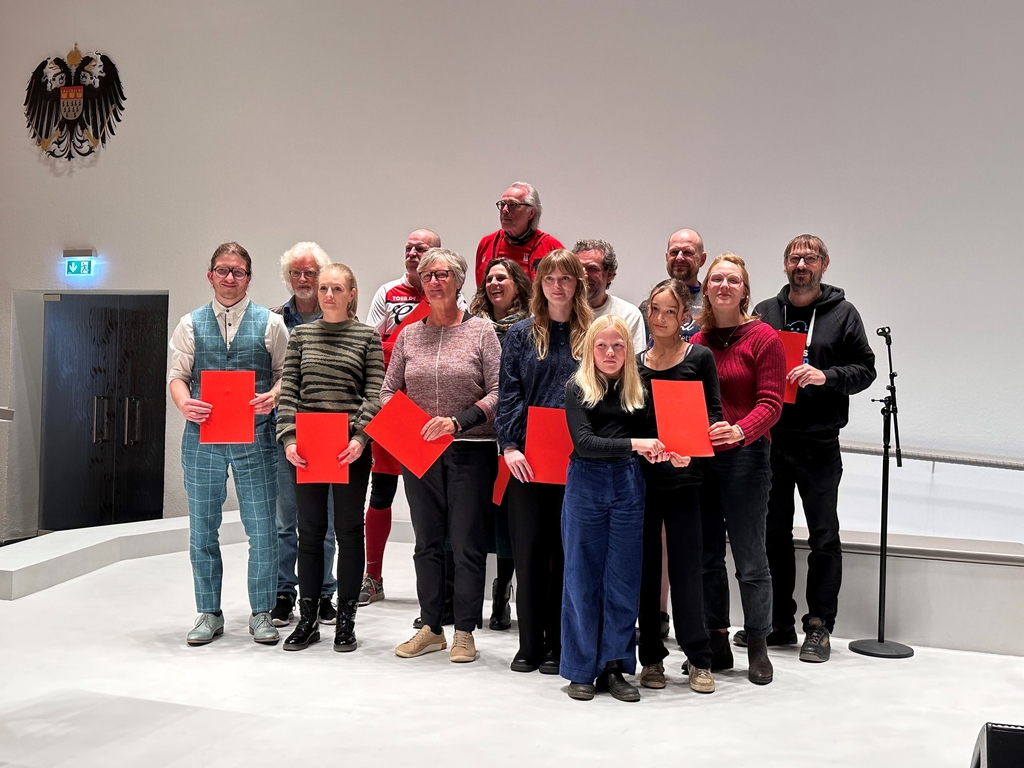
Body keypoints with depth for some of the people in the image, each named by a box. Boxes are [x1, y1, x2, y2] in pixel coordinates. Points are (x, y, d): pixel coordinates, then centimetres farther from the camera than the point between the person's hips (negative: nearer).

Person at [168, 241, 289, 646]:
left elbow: (286, 373, 5)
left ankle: (261, 613, 14)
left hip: (255, 435, -1)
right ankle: (209, 613, 21)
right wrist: (184, 403, -14)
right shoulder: (191, 324, 9)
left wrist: (272, 396, -16)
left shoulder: (270, 323, 6)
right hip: (202, 435, 2)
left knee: (262, 529, 0)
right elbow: (177, 375, 7)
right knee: (202, 529, 8)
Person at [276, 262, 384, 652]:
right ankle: (307, 619, 17)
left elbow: (374, 395, -2)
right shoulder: (301, 334, 10)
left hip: (351, 447, -2)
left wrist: (360, 437, -14)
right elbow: (288, 390, 5)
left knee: (348, 529, 5)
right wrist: (288, 437, -7)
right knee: (309, 529, 7)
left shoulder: (367, 337, 3)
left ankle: (346, 620, 14)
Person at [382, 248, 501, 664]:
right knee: (426, 542, 11)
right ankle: (430, 627, 22)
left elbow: (498, 393, -8)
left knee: (467, 543, 1)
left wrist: (458, 420, -19)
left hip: (470, 450, -4)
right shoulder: (409, 335, 9)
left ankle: (464, 631, 12)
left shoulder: (481, 331, -2)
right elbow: (388, 390, 13)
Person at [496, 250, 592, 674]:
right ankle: (529, 644, 15)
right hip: (527, 459, 1)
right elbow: (508, 393, 2)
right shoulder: (521, 334, 7)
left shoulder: (591, 335, 6)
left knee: (567, 548, 4)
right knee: (529, 548, 5)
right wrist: (509, 446, -11)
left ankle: (558, 644, 15)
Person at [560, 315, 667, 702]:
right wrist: (632, 444, -24)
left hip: (628, 485, 2)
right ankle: (581, 670, 14)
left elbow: (645, 437, 9)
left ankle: (614, 667, 15)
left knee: (623, 578, 6)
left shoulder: (638, 389, 6)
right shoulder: (577, 388, -3)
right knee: (582, 577, 5)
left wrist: (657, 450, -13)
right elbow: (584, 442, -13)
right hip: (586, 485, -2)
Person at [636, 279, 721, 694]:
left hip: (683, 477, -3)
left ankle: (698, 659, 11)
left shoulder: (700, 357, 0)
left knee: (686, 566, 0)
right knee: (644, 567, 7)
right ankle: (651, 657, 17)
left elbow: (714, 413, -3)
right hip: (639, 476, 3)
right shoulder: (635, 363, 8)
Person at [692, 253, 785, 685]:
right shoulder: (696, 342, 11)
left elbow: (770, 403, -9)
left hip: (745, 456, -5)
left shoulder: (763, 338, -2)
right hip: (696, 456, 5)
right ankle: (716, 645, 20)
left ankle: (758, 648, 12)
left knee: (750, 556, 0)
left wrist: (740, 431, -27)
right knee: (705, 556, 9)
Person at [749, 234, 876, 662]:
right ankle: (778, 622, 19)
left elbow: (865, 368, 2)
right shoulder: (764, 313, 11)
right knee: (773, 534, 9)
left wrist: (826, 376, -15)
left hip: (819, 443, -2)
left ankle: (819, 627, 10)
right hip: (768, 440, 3)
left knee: (824, 538, 0)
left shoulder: (843, 314, 4)